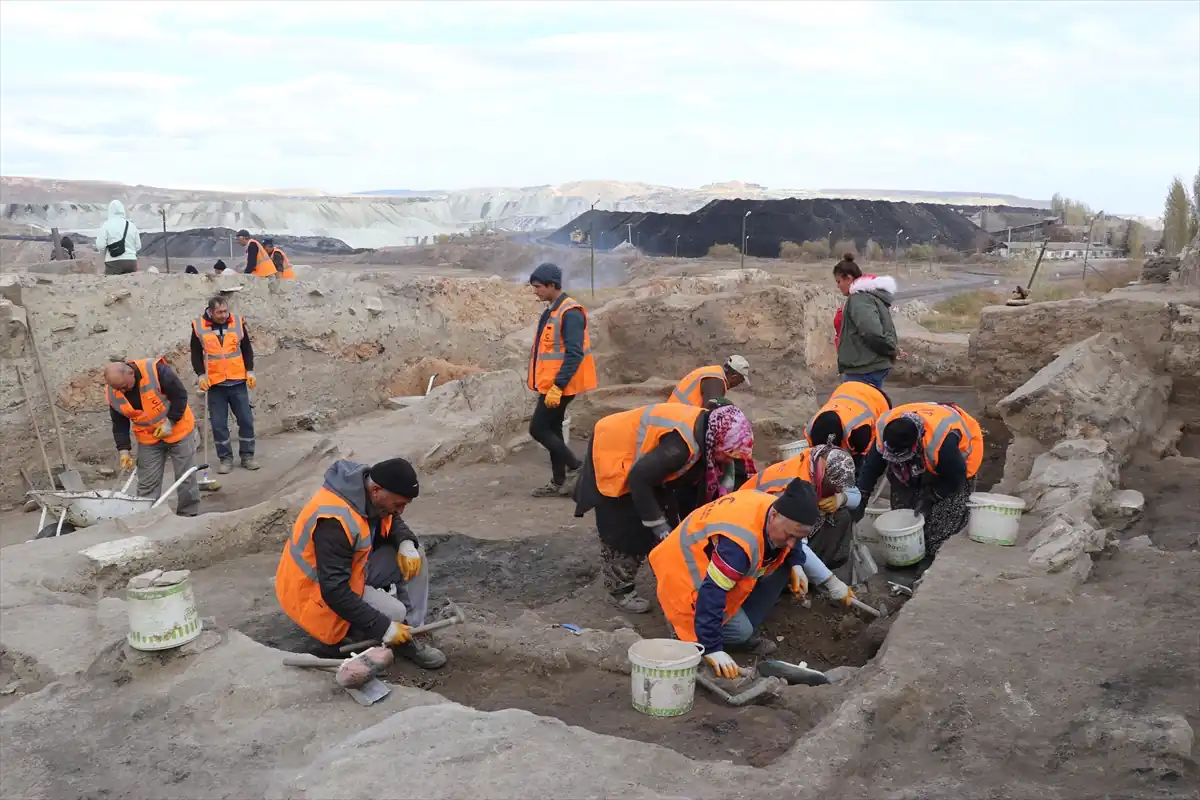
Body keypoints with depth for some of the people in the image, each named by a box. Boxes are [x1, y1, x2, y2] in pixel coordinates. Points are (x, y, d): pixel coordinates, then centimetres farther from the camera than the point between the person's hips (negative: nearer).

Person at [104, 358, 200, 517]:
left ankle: (189, 516, 16)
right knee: (147, 484, 0)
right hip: (148, 439, 3)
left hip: (178, 430, -3)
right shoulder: (112, 393, -10)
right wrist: (124, 449, -8)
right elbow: (119, 424, 0)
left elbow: (180, 395, -18)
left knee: (186, 478, 4)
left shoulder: (156, 370, -26)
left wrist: (170, 422, -21)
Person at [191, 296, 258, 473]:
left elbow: (247, 349, 8)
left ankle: (247, 455, 16)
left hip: (238, 381, 1)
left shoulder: (238, 322, 0)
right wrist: (201, 375, -8)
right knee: (218, 423, 2)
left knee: (246, 419, 4)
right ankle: (225, 458, 13)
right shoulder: (199, 326, -4)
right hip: (215, 384, -1)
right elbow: (196, 353, 2)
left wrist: (250, 371, 1)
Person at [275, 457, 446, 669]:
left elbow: (392, 523, 9)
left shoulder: (369, 490, -10)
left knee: (414, 556, -5)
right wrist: (383, 628, -31)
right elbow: (335, 590, -35)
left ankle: (408, 635, 0)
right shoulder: (335, 520, -35)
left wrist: (406, 543, -15)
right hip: (317, 591, -9)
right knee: (393, 613, -24)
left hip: (350, 570, 9)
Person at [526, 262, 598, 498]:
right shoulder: (552, 311, 12)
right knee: (552, 430, 12)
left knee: (538, 428, -5)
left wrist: (557, 386, -27)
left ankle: (575, 468, 4)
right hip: (551, 383, 10)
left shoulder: (570, 313, -19)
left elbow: (574, 354, -24)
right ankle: (559, 483, 19)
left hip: (560, 385, -10)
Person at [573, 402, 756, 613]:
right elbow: (639, 480, -32)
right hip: (612, 453, -9)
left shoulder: (707, 431, -11)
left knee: (667, 517, 12)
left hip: (638, 454, 9)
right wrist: (659, 527, -25)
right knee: (626, 530, -4)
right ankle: (618, 590, 12)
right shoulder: (682, 444, -38)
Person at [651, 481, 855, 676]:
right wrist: (712, 648, -37)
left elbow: (792, 545, 11)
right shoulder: (740, 542, -40)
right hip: (684, 572, -9)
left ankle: (745, 634, 2)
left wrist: (796, 566, -9)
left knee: (784, 563, -5)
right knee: (738, 631, -23)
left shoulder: (781, 514, -13)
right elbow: (712, 593, -39)